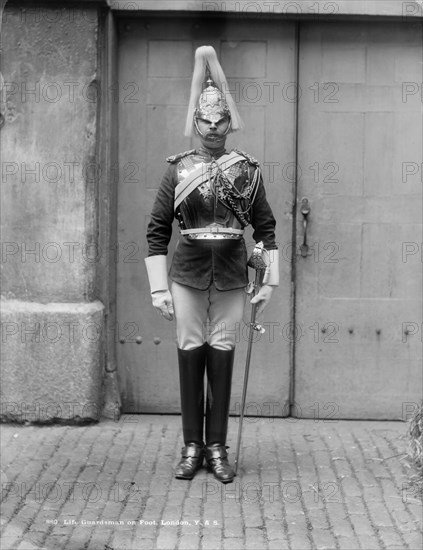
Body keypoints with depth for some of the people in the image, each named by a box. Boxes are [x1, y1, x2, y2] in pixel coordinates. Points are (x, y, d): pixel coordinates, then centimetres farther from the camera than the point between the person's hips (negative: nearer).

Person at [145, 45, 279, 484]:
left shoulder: (246, 170, 3)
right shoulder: (178, 170, 2)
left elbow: (266, 226, 7)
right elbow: (157, 232, 2)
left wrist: (270, 281, 3)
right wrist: (158, 288, -3)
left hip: (231, 277, 0)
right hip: (187, 274, 0)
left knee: (222, 354, 4)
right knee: (190, 353, 4)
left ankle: (217, 447, 13)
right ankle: (192, 446, 14)